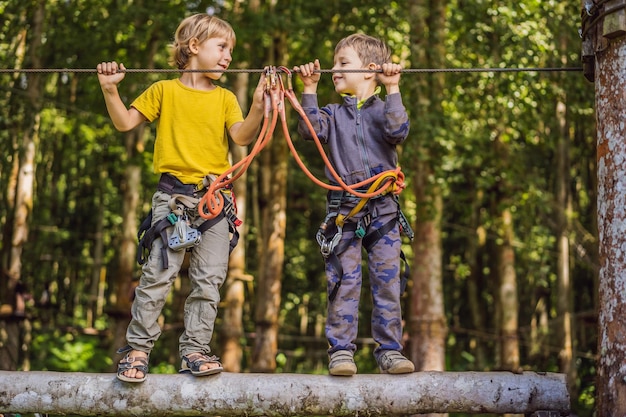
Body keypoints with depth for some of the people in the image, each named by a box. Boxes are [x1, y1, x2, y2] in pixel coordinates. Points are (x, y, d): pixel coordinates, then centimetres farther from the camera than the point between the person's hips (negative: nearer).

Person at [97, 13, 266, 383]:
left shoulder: (225, 98, 13)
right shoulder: (164, 90, 8)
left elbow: (242, 136, -2)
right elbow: (125, 122, 6)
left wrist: (258, 108, -19)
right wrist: (110, 90, -9)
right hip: (173, 195, -3)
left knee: (210, 277, 0)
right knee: (159, 273, -8)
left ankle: (194, 350, 8)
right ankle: (138, 348, 1)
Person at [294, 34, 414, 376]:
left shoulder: (384, 108, 10)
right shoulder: (335, 113, 13)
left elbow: (398, 131, -11)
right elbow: (311, 130, -5)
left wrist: (392, 90, -12)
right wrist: (309, 90, -8)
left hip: (382, 209, 0)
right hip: (343, 209, 1)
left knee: (387, 280, 0)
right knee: (343, 281, -2)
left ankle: (390, 350, 6)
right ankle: (341, 351, 3)